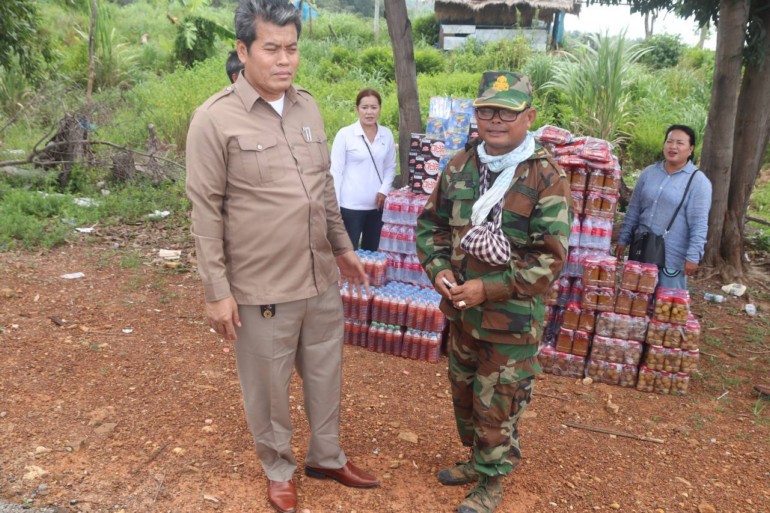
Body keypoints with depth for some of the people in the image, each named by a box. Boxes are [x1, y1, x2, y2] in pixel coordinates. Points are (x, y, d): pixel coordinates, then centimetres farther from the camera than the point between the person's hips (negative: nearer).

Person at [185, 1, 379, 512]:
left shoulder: (308, 106, 6)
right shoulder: (215, 118, -12)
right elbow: (207, 211, -10)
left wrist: (343, 246, 18)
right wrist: (217, 290, -11)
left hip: (322, 279, 6)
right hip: (262, 289, -5)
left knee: (326, 375, 20)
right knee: (269, 387, 13)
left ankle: (327, 456, 43)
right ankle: (279, 469, 39)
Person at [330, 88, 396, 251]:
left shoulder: (387, 135, 4)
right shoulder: (345, 134, -8)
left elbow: (390, 167, 12)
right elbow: (336, 171, -7)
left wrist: (384, 190, -5)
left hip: (377, 205, 4)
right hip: (351, 205, -4)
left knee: (371, 252, 15)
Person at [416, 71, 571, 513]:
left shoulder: (547, 179, -16)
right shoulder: (460, 167, 1)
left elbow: (549, 259, -19)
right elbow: (432, 223, 10)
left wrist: (489, 289, -23)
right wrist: (438, 268, -8)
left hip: (512, 320, -6)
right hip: (461, 311, 6)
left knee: (498, 405, 8)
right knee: (463, 392, 23)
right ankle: (478, 458, 47)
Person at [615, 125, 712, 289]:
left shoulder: (698, 181, -8)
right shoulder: (649, 172, 7)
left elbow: (699, 224, -11)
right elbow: (633, 211, 12)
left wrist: (693, 256, -16)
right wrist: (623, 240, 10)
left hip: (673, 255, -4)